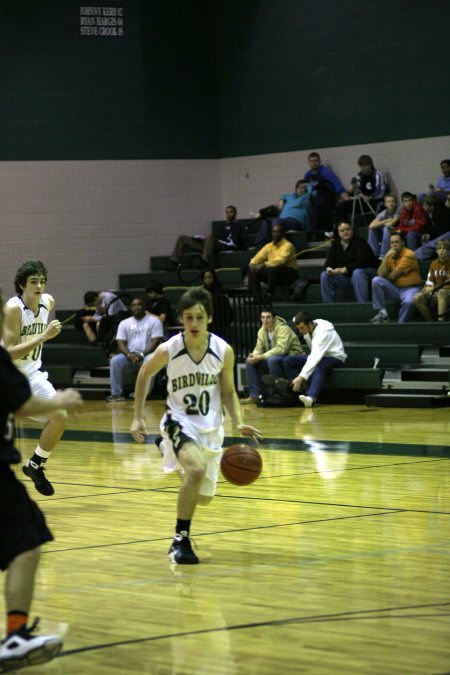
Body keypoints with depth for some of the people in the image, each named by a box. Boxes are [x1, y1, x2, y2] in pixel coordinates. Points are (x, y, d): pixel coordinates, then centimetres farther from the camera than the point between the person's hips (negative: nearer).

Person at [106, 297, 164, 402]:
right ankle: (117, 393, -23)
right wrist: (129, 355, -15)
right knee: (115, 361, -27)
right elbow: (121, 343, 5)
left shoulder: (154, 321, 2)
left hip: (147, 354, -3)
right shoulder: (124, 323, 12)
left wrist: (142, 354, -19)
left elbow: (156, 341, -7)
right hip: (130, 355, 3)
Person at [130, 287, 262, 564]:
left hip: (210, 425, 3)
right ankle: (180, 540, -21)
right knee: (197, 468, -34)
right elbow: (144, 375, 4)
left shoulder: (224, 351, -12)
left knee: (204, 497, 14)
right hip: (179, 419, -3)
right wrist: (138, 417, 2)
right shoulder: (168, 350, -17)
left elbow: (228, 392, 2)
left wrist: (239, 423, -14)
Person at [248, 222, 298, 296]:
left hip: (289, 274, -7)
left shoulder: (287, 245, -13)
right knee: (252, 271, -10)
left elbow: (280, 261, -28)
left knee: (273, 269, -38)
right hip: (273, 273, 7)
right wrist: (252, 264, -18)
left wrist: (264, 265, -38)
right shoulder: (268, 246, 8)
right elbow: (258, 258, 7)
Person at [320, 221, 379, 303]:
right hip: (345, 275, 6)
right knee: (325, 276, -10)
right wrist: (328, 268, -23)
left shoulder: (359, 242, -16)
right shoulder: (335, 244, 3)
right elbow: (329, 261, 3)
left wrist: (345, 269, -33)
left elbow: (362, 262, -27)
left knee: (357, 273, -40)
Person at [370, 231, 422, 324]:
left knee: (409, 301, -38)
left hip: (410, 289, -6)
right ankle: (382, 313, -18)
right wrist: (386, 257, -14)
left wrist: (384, 276, 5)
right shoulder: (390, 255, 6)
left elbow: (393, 276, -15)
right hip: (395, 289, 6)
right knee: (376, 280, -16)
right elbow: (380, 274, -7)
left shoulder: (409, 255, -13)